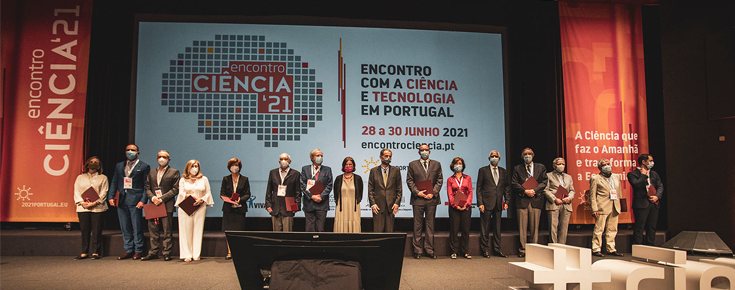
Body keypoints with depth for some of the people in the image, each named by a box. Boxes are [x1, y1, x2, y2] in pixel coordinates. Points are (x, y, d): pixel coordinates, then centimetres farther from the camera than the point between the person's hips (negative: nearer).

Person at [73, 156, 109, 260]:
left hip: (97, 208, -2)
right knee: (84, 231, 2)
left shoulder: (103, 178, 11)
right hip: (83, 208, 2)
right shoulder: (80, 178, 18)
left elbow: (103, 193, 1)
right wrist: (82, 202, -8)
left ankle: (96, 252, 3)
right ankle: (84, 252, 9)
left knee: (96, 231, -3)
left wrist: (95, 203, -13)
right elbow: (76, 192, 8)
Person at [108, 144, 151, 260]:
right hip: (121, 200, 5)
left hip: (135, 200, -5)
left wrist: (143, 200, -12)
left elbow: (146, 186, -2)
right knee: (125, 227, 7)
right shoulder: (119, 166, 18)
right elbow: (114, 183, 15)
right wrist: (110, 197, 2)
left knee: (137, 227, -2)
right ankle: (128, 251, 15)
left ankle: (138, 251, 6)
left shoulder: (144, 167, 3)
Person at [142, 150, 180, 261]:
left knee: (167, 231, -2)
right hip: (153, 204, 5)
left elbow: (175, 189, -4)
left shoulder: (174, 172, 4)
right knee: (152, 229, 6)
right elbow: (147, 188, 14)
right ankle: (153, 252, 14)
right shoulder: (152, 173, 19)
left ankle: (167, 253, 4)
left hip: (167, 205, -4)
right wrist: (152, 197, -6)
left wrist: (162, 198, -13)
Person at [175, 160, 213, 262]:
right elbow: (181, 193, 1)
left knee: (198, 230, -3)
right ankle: (187, 255, -1)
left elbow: (208, 193, 9)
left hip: (200, 207, 0)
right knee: (186, 231, -3)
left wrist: (201, 199, -10)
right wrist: (190, 197, -17)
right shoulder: (183, 180, 13)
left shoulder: (204, 179, 14)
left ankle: (196, 254, 1)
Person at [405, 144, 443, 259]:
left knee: (430, 225, 5)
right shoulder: (412, 164, 8)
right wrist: (417, 192, -11)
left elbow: (440, 180, 6)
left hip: (432, 198, 1)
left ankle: (429, 249, 12)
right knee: (418, 225, 2)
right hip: (418, 198, -1)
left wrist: (433, 193, -7)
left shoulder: (436, 164, 11)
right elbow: (409, 181, 3)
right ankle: (417, 250, 9)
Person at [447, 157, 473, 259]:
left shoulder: (467, 178, 12)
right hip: (454, 207, -1)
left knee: (466, 229, 3)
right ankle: (453, 252, 6)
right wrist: (455, 205, -12)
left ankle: (466, 251, 11)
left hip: (466, 207, 1)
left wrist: (467, 204, -9)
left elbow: (470, 192, 5)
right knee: (454, 229, -2)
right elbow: (449, 194, 2)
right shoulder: (450, 179, 9)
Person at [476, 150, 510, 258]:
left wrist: (507, 201, 2)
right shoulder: (483, 170, 3)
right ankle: (485, 250, 10)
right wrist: (480, 203, -8)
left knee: (497, 227, 9)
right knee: (485, 228, 1)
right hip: (487, 203, -3)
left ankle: (497, 249, 17)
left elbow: (507, 187, 13)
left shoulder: (504, 172, 13)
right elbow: (479, 188, 0)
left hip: (498, 204, 3)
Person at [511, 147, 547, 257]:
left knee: (535, 226, 1)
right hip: (522, 200, 0)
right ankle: (522, 249, 5)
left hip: (536, 200, 0)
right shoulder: (517, 168, 12)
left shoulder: (541, 167, 13)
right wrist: (525, 191, -11)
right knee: (522, 227, 0)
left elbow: (544, 182, 4)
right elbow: (514, 183, 3)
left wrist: (534, 190, -11)